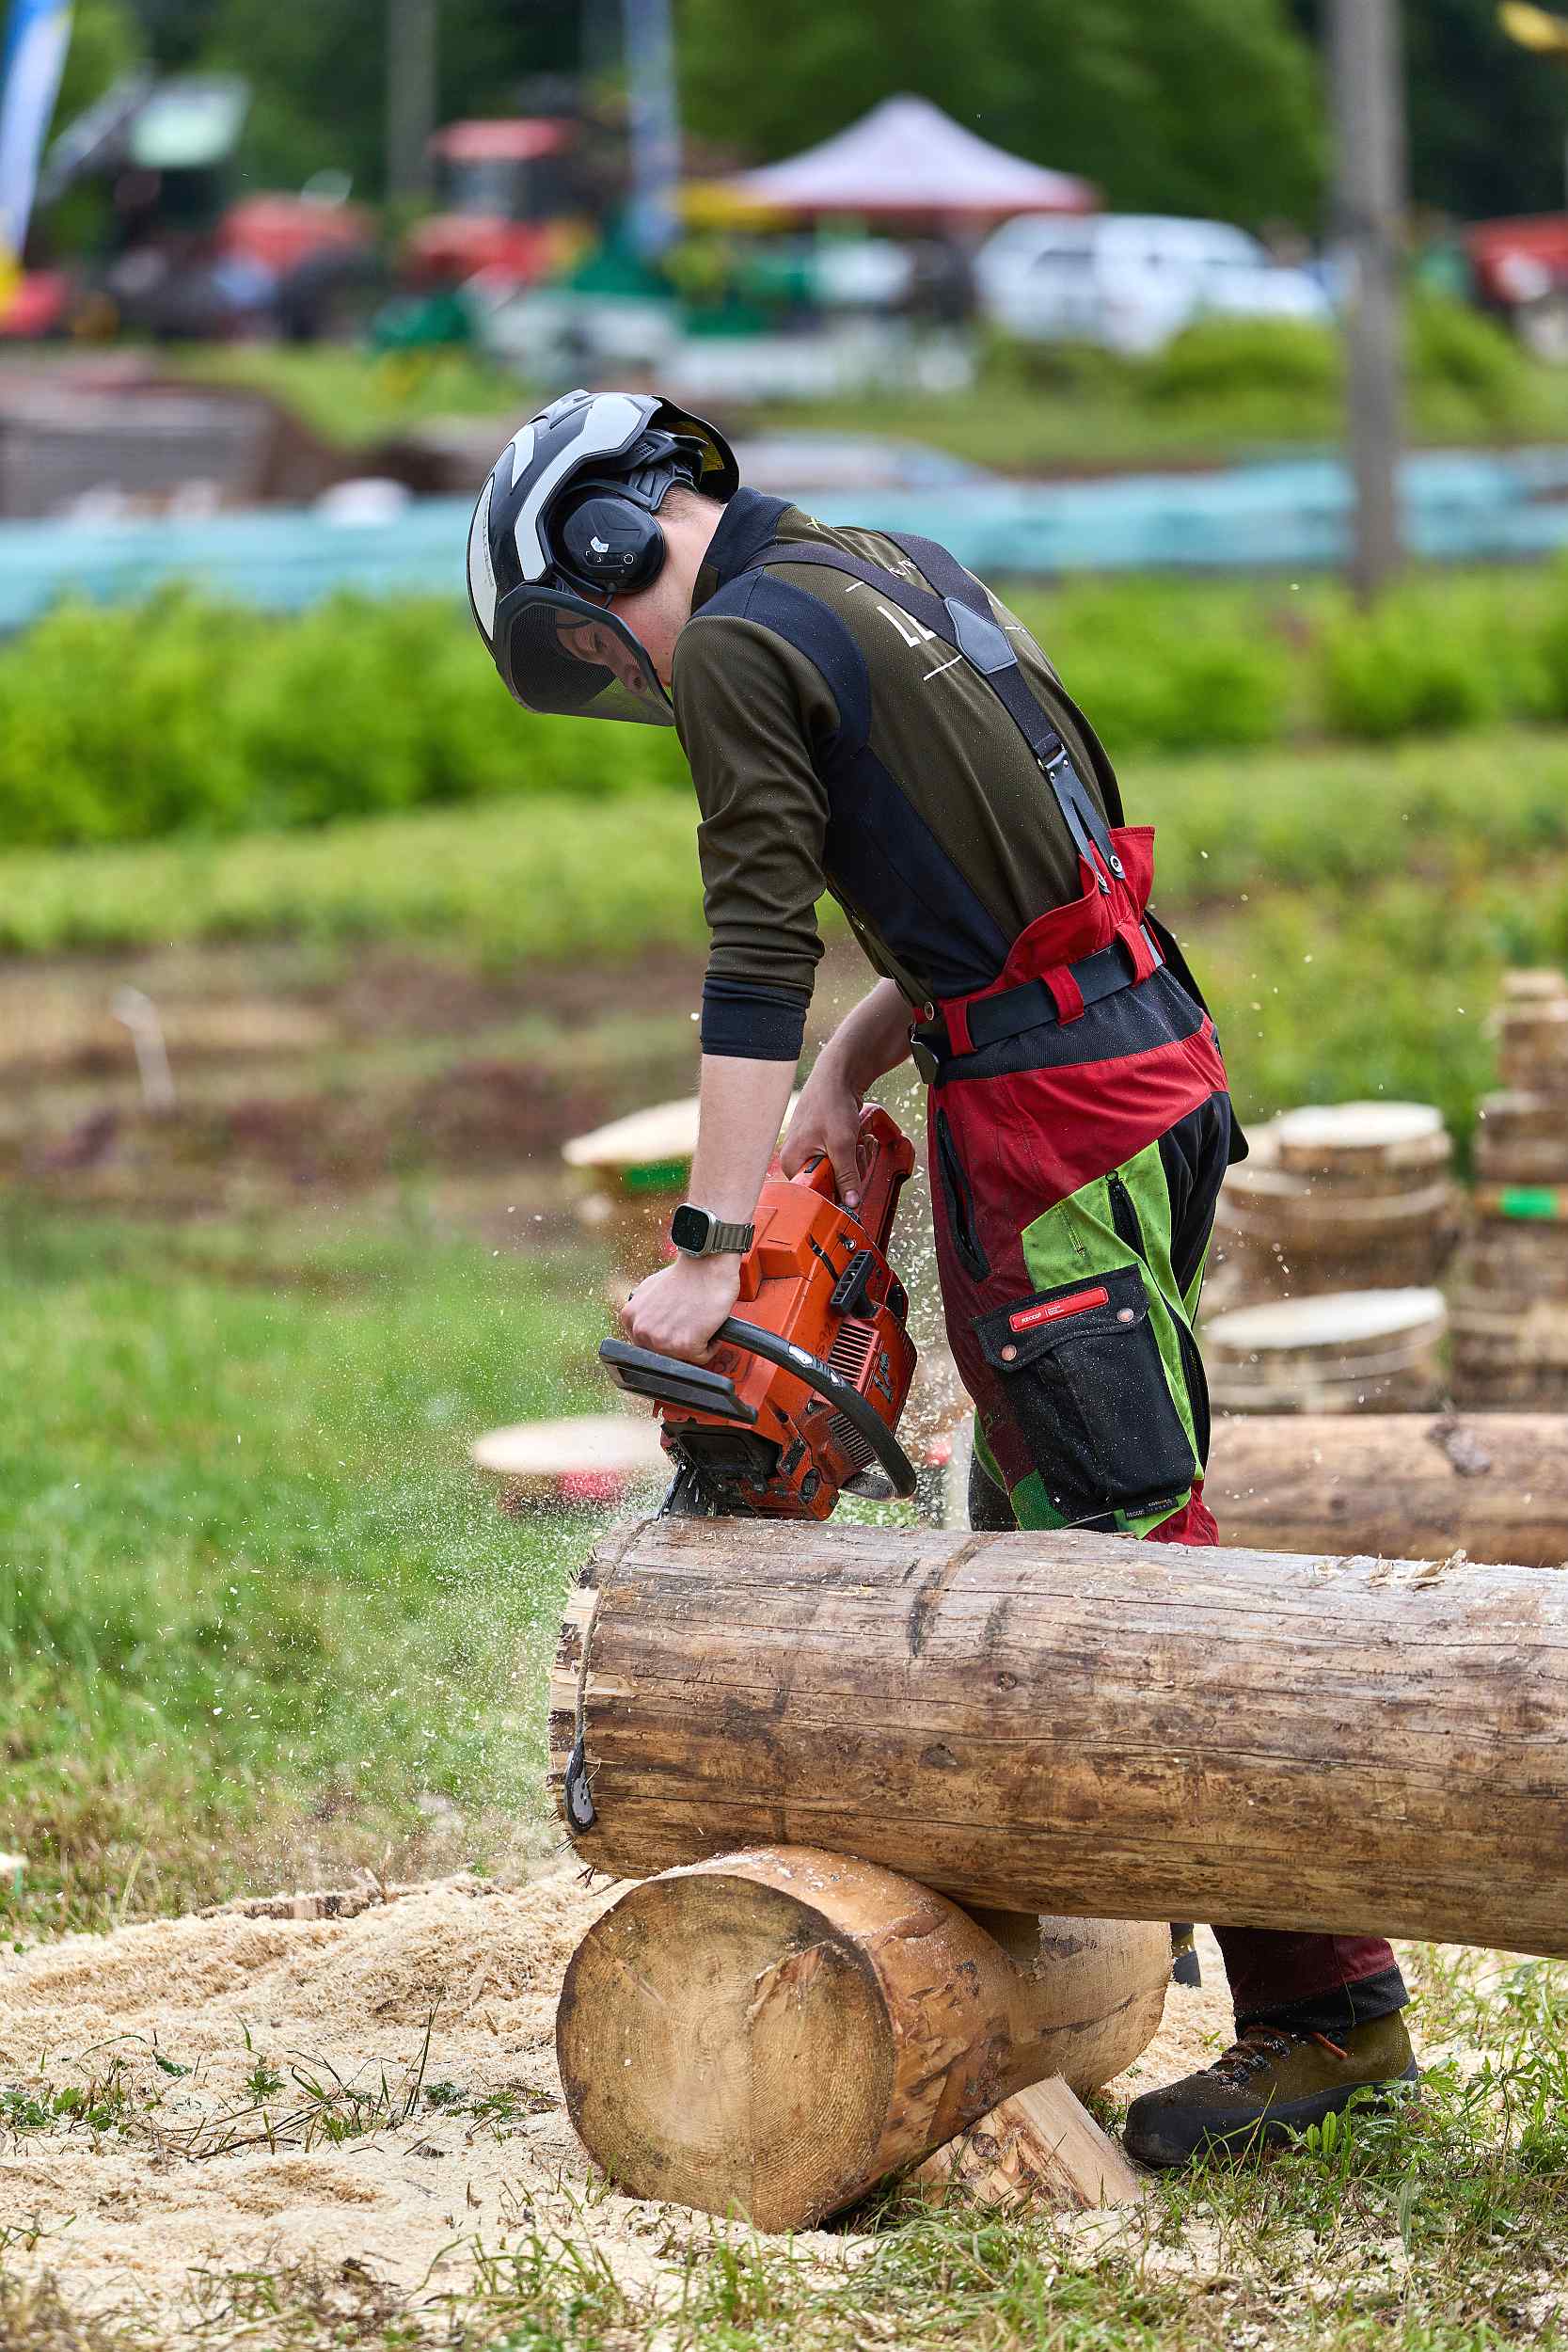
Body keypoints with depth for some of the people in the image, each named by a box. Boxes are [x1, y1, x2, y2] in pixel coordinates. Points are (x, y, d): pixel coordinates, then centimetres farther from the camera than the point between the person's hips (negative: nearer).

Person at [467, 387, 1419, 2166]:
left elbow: (757, 956, -16)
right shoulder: (893, 572, 19)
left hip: (1053, 1113, -10)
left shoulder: (736, 646, -8)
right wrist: (852, 1066, 11)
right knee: (1032, 1533, 14)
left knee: (1132, 1547, -9)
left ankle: (1331, 2003, -9)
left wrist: (710, 1255, -16)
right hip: (1141, 1065, 10)